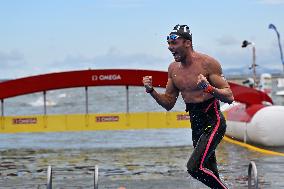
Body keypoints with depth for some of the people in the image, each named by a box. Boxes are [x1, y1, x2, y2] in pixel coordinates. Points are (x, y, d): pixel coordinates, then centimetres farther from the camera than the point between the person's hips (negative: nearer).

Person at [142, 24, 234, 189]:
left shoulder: (207, 63, -14)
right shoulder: (173, 68, 5)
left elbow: (229, 97, -16)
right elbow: (169, 104, 11)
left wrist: (209, 88, -33)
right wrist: (151, 91, -5)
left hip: (213, 121, -7)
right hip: (196, 124, 7)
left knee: (194, 168, -22)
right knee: (211, 175, 15)